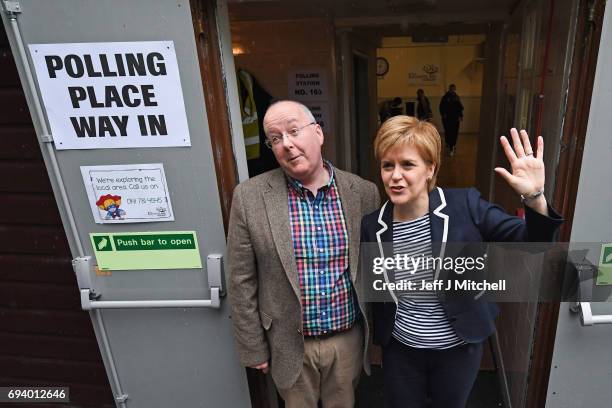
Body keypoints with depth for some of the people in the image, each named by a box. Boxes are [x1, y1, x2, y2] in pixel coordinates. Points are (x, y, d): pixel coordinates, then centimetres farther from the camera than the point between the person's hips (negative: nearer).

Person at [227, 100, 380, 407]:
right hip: (289, 343, -1)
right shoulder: (249, 197, -13)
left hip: (349, 337, 2)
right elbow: (242, 281, -8)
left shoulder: (364, 193, -8)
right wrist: (253, 347, -3)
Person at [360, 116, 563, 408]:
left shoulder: (465, 205, -17)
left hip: (459, 349, 0)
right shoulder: (372, 225, -11)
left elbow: (527, 245, -16)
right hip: (400, 350, 1)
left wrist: (534, 198, -32)